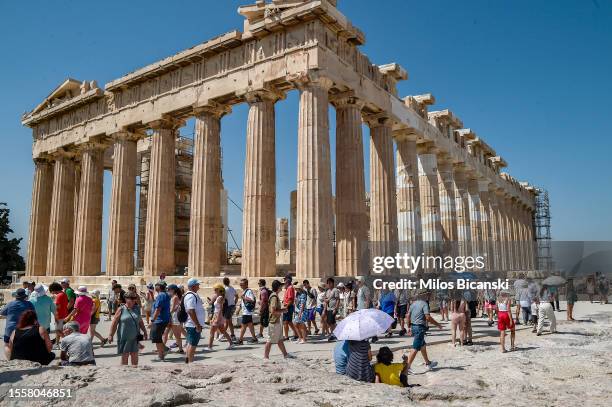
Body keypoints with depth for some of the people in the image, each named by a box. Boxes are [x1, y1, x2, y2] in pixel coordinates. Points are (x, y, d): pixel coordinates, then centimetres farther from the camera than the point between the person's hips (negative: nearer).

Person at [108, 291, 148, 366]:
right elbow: (114, 322, -6)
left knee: (134, 354, 8)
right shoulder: (121, 309, -5)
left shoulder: (137, 309, 8)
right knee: (125, 355, 4)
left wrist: (144, 332, 19)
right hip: (124, 337, -4)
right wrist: (111, 335, -9)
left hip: (134, 337, 4)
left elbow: (140, 322, 18)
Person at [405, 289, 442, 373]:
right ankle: (407, 367, -11)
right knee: (415, 348, -8)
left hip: (413, 327, 9)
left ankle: (428, 363, 37)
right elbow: (428, 317, -20)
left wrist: (410, 327, 20)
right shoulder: (424, 304, -12)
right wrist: (437, 324, -9)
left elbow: (408, 316, 11)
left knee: (423, 345, 23)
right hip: (420, 328, -9)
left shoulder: (413, 304, 11)